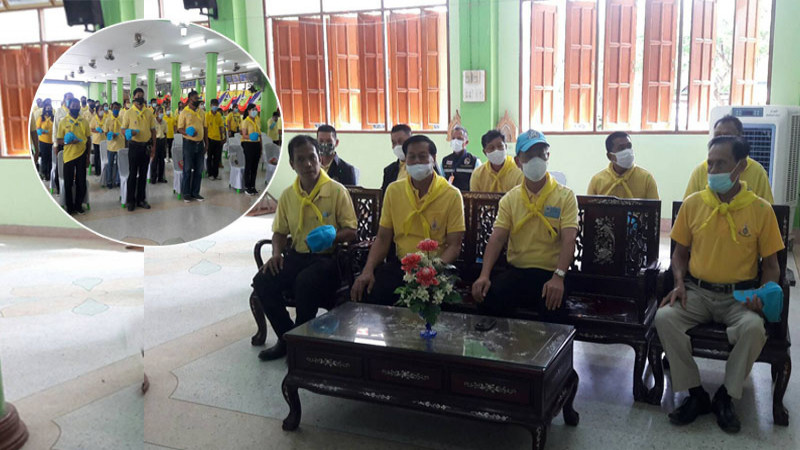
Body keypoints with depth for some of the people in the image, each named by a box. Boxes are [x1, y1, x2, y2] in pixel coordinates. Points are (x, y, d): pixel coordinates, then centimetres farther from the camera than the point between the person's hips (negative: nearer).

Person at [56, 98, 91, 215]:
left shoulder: (84, 122, 6)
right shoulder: (63, 122, 1)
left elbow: (88, 139, 11)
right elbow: (59, 140, 1)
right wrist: (69, 141, -19)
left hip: (81, 155, 1)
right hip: (69, 155, -1)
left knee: (81, 182, 6)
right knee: (68, 183, 4)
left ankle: (78, 205, 21)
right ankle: (69, 207, 16)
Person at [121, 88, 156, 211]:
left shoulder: (149, 113, 5)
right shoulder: (129, 113, -2)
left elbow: (153, 130, 9)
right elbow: (123, 129, 1)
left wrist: (153, 146, 4)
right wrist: (129, 132, -21)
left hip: (146, 146, 3)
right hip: (134, 146, -3)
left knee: (143, 174, 9)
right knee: (133, 174, 2)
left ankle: (141, 199, 19)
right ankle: (131, 200, 11)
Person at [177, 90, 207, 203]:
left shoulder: (201, 112, 10)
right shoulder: (184, 112, -5)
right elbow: (180, 129, -7)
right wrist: (189, 133, -27)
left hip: (199, 143, 5)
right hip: (189, 143, -5)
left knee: (199, 170, 8)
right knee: (188, 169, 1)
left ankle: (195, 192, 17)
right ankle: (186, 193, 9)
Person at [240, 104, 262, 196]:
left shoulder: (258, 121, 12)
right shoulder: (245, 122, -7)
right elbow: (244, 135, -13)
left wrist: (261, 147, 14)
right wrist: (250, 137, -34)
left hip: (257, 144, 6)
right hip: (248, 144, -6)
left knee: (255, 166, 8)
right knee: (248, 166, -2)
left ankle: (253, 186, 17)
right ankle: (247, 187, 5)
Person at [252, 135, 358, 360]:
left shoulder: (337, 191, -5)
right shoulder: (288, 195, 9)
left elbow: (351, 231, -4)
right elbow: (280, 232, 18)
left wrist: (332, 237, -24)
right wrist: (276, 253, -2)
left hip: (327, 257, -5)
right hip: (297, 255, 5)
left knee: (305, 282, -35)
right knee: (262, 281, -19)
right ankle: (287, 338, -1)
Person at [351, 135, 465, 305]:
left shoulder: (452, 195, -2)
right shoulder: (393, 190, 9)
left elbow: (454, 246, -4)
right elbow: (383, 239, 10)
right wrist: (368, 270, -8)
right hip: (400, 264, 3)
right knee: (366, 292, -25)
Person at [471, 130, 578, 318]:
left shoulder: (565, 196, 1)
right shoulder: (510, 199, 10)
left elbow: (568, 240, -11)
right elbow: (497, 238, 0)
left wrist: (558, 277, -27)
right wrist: (484, 275, -16)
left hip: (550, 273, -2)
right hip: (516, 270, 2)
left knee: (552, 309, -31)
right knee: (488, 300, -26)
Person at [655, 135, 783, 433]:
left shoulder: (761, 210, -1)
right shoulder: (693, 203, 3)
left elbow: (771, 265, 5)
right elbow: (680, 252, 12)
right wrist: (680, 283, -5)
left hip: (739, 295, -2)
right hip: (697, 292, 2)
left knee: (754, 328, -33)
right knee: (663, 317, -27)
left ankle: (726, 397, -7)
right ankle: (695, 394, -9)